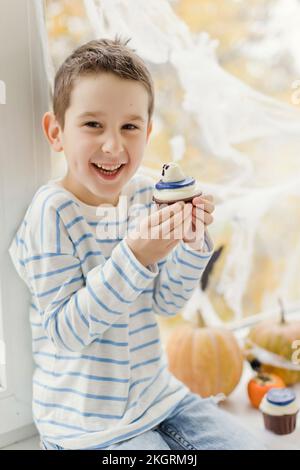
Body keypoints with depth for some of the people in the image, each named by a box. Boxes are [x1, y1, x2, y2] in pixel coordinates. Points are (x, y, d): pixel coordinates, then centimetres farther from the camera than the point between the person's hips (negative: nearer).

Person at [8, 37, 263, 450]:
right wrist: (135, 256, -32)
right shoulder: (53, 211, -22)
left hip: (157, 393, 6)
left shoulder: (145, 192, -4)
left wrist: (192, 242, -17)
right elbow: (65, 331, -23)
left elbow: (165, 303, 0)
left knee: (244, 444, 9)